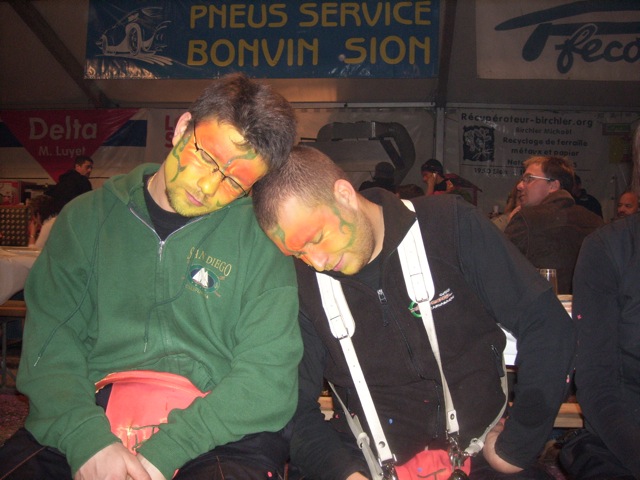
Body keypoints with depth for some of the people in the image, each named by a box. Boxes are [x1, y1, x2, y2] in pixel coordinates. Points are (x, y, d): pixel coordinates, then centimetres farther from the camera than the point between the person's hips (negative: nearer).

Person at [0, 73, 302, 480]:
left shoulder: (261, 237, 0)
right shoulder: (88, 217, 7)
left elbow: (268, 375, -7)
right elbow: (49, 344, 2)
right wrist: (88, 440, -15)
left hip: (217, 434, 0)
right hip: (88, 415, 1)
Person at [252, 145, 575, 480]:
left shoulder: (450, 225, -9)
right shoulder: (301, 282, -4)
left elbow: (546, 327, -7)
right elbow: (295, 402, 0)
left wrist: (514, 449, -6)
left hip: (479, 452, 1)